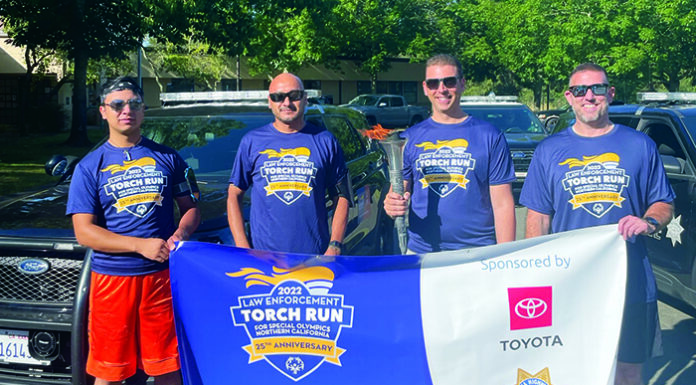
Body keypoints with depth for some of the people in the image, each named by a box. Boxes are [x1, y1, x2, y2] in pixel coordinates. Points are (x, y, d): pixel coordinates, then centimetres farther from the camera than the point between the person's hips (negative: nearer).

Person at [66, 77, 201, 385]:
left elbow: (191, 208, 14)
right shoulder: (89, 167, 3)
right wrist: (141, 245, -16)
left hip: (162, 276, 1)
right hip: (112, 279, -1)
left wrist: (180, 233, -10)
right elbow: (84, 232, -4)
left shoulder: (167, 158, 9)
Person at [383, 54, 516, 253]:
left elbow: (502, 205, 0)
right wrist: (392, 205, -13)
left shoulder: (489, 136, 2)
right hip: (420, 252, 2)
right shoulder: (410, 137, 9)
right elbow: (398, 192, 11)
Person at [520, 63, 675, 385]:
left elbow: (664, 205, 11)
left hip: (630, 283, 0)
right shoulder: (549, 151, 7)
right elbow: (538, 217, 7)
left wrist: (649, 222, -12)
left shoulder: (639, 145, 7)